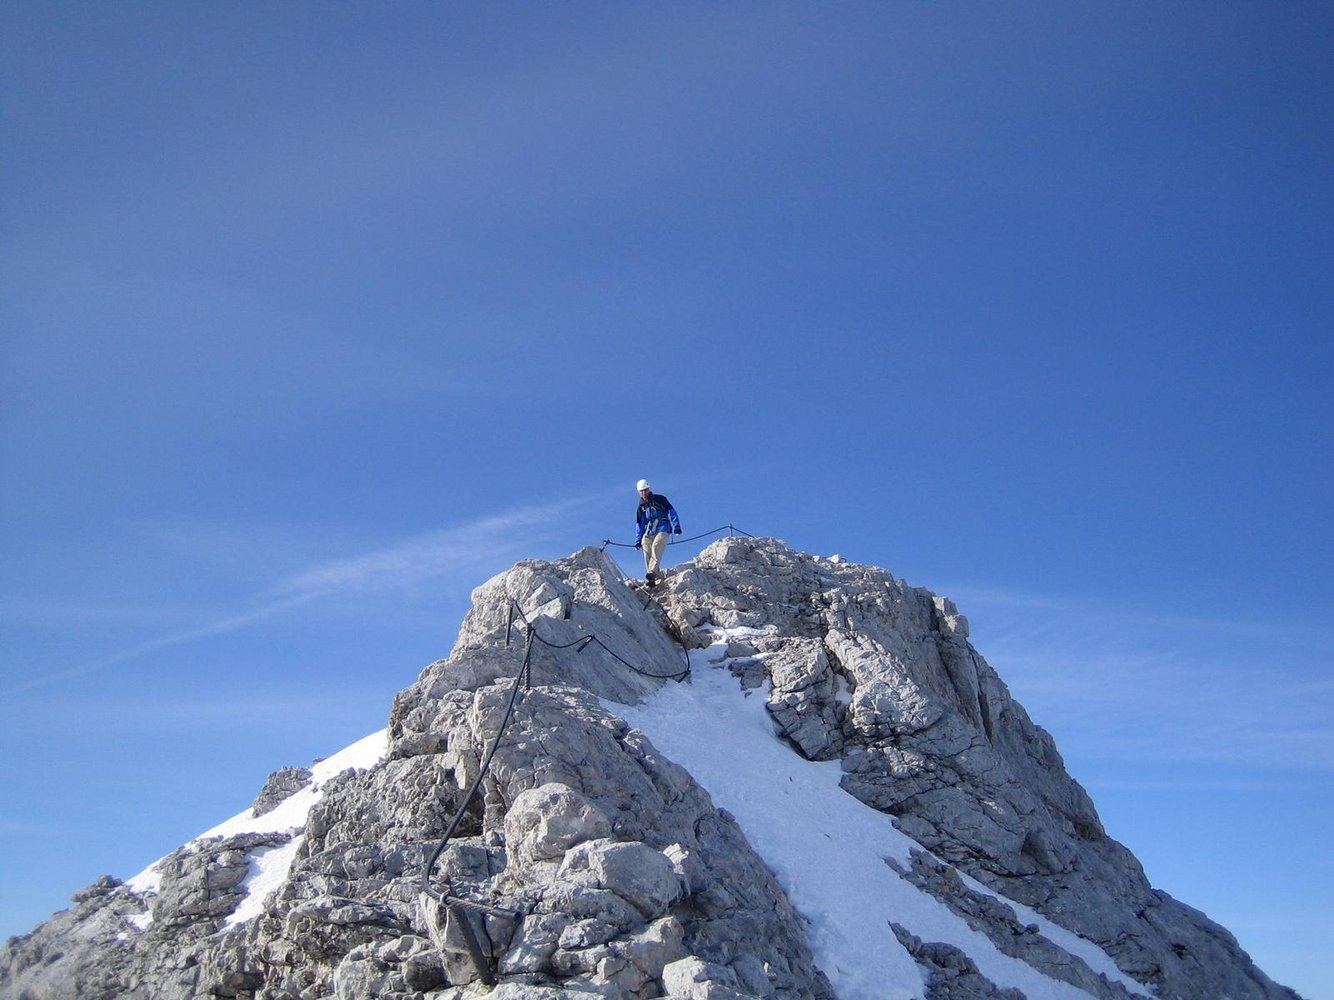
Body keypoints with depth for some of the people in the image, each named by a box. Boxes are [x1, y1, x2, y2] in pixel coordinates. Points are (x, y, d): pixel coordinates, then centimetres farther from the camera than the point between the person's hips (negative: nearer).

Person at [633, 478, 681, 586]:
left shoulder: (659, 499, 7)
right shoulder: (641, 507, 19)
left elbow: (671, 512, 1)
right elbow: (640, 524, 22)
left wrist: (676, 526, -10)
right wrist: (638, 540, 14)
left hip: (663, 529, -4)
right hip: (649, 531, 4)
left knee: (656, 547, -27)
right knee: (647, 553, -14)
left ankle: (652, 572, -40)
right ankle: (657, 577, -14)